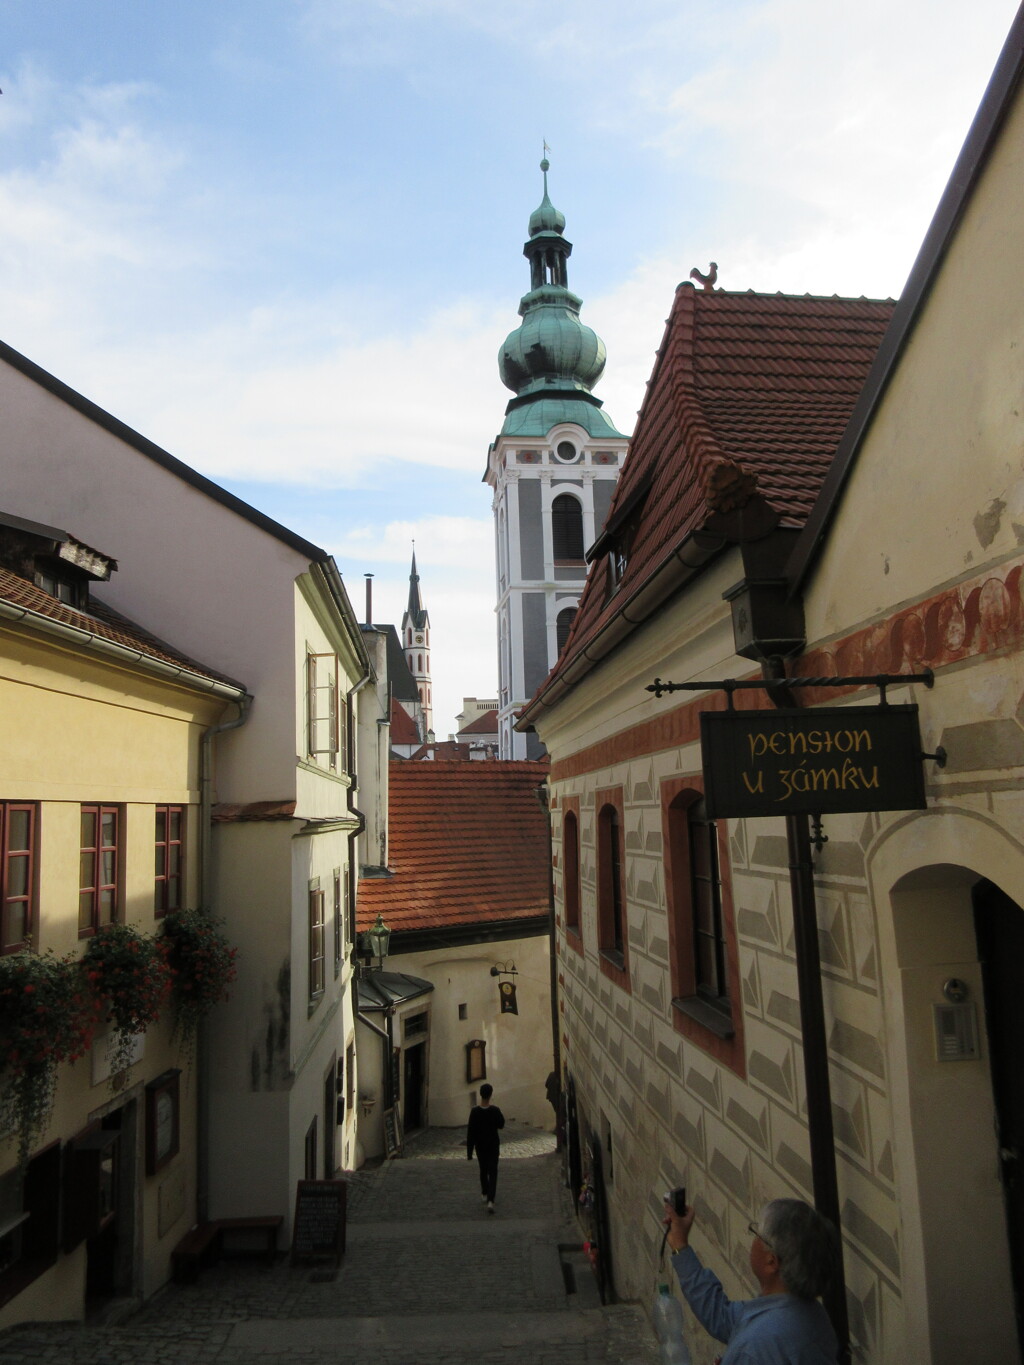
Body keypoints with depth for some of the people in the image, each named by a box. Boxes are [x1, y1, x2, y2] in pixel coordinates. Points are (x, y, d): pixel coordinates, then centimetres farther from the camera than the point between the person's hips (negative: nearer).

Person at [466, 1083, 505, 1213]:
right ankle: (490, 1200, -14)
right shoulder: (495, 1110, -15)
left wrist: (469, 1151, -5)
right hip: (493, 1144, -1)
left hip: (480, 1145, 1)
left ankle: (485, 1195, 35)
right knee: (492, 1172, 0)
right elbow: (501, 1124, 2)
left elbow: (470, 1132, -11)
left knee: (483, 1170, 22)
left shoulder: (475, 1111, -14)